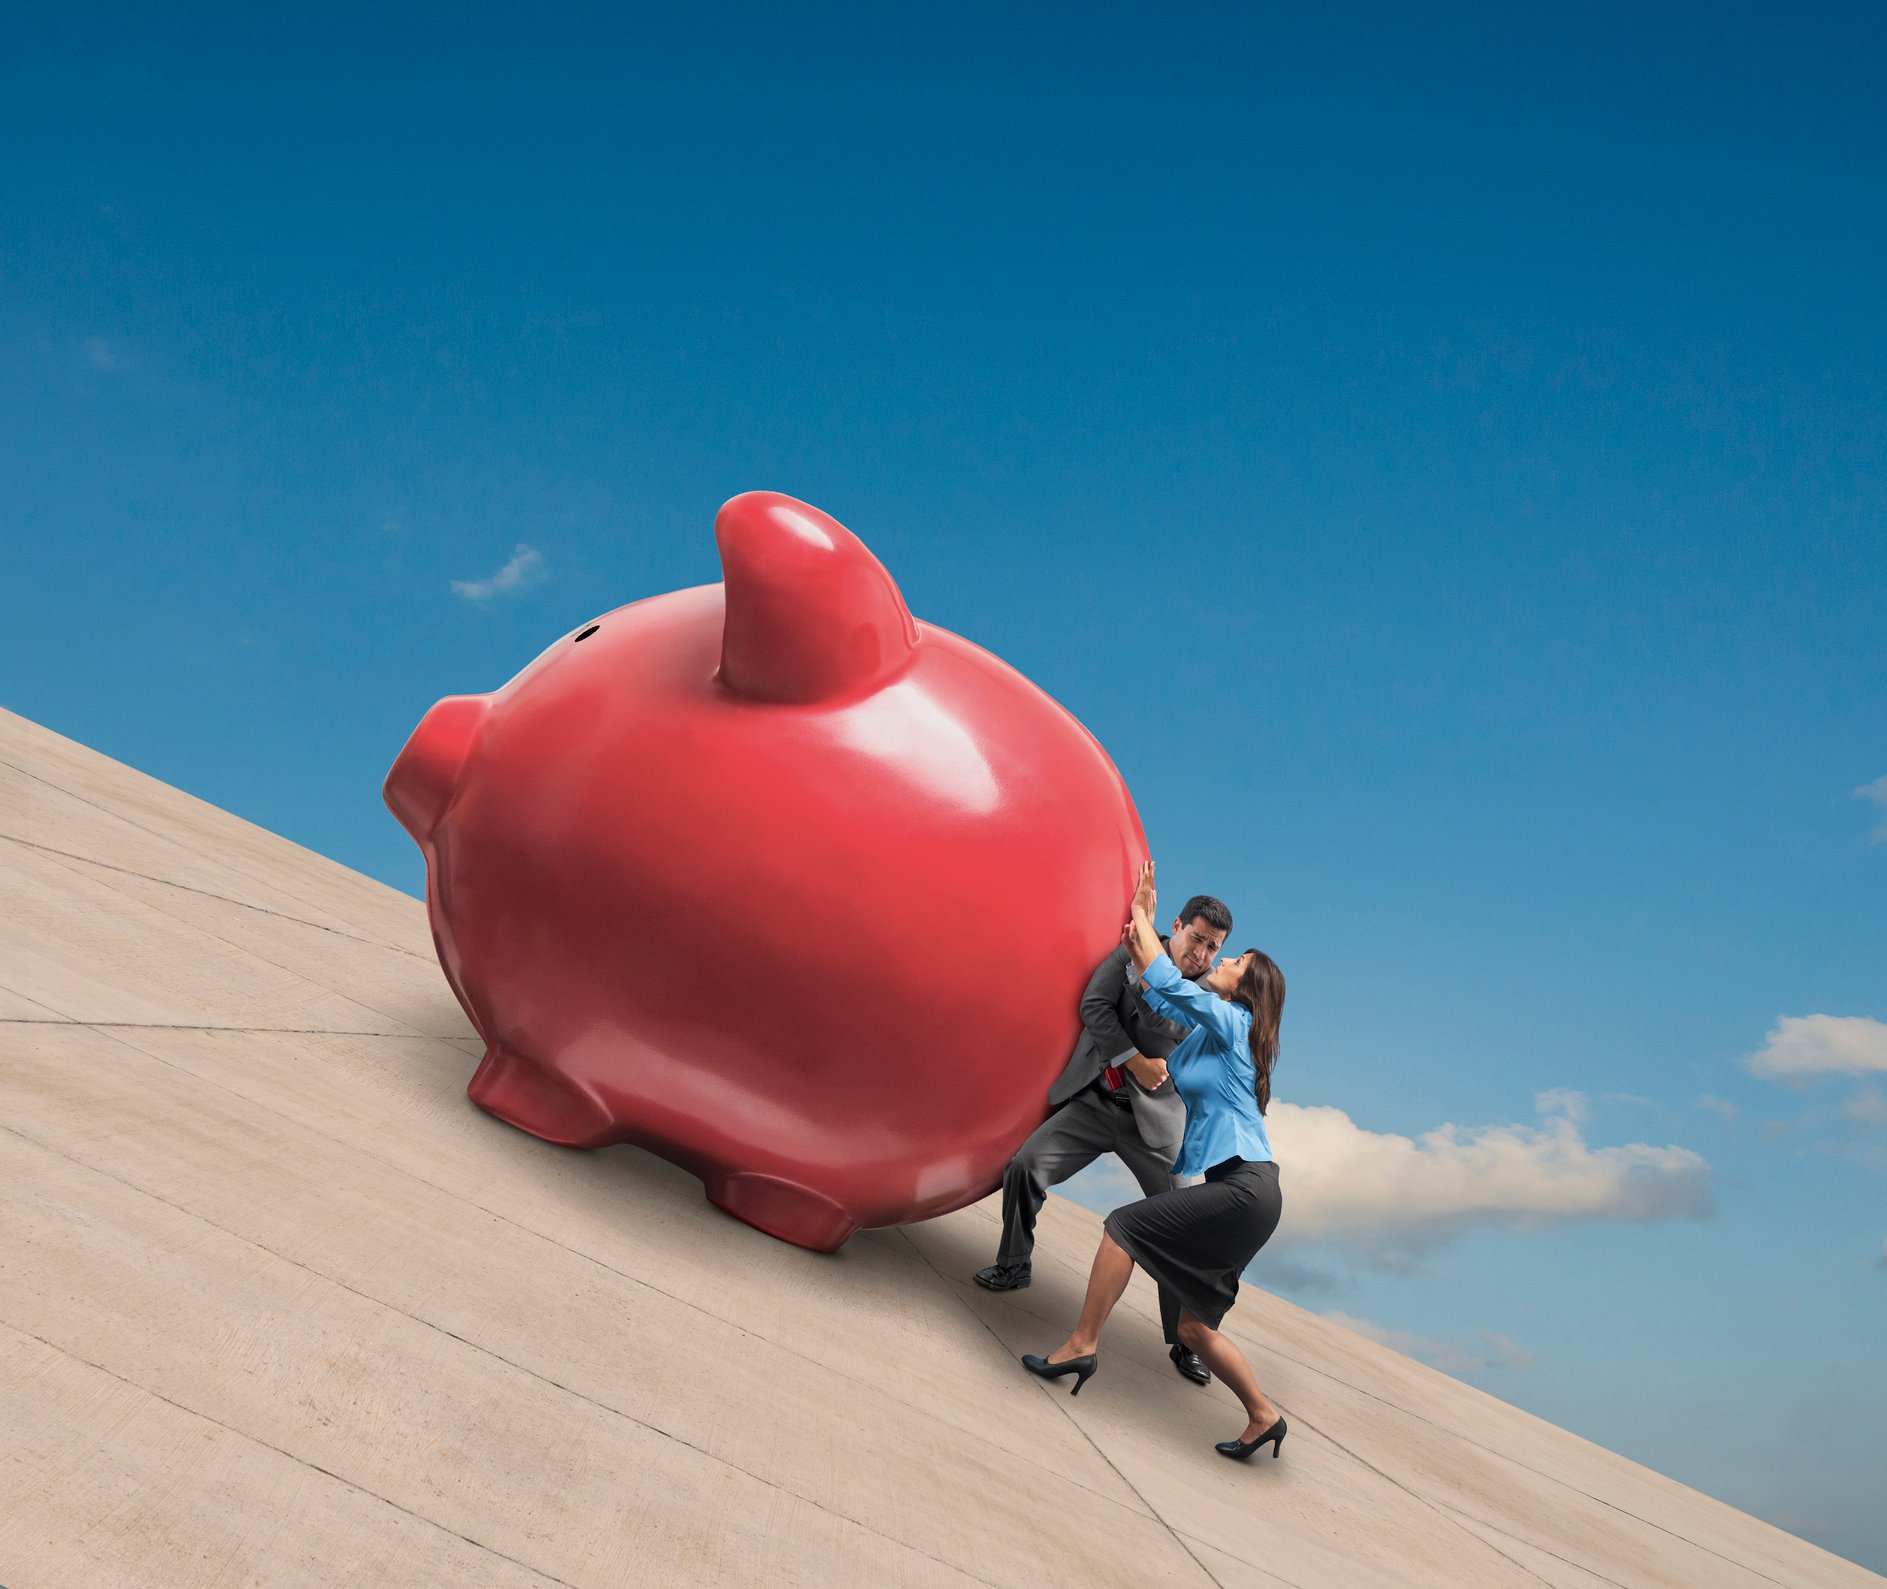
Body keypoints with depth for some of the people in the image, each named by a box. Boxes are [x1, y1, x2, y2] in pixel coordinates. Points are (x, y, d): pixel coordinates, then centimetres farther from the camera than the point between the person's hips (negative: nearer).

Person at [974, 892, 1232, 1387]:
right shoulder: (1134, 950, 0)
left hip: (1153, 1120, -1)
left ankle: (1184, 1342, 11)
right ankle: (1014, 1266, 16)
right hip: (1094, 1102, 1)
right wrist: (1138, 1062, -12)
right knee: (1024, 1167, -10)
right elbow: (1094, 1006, -9)